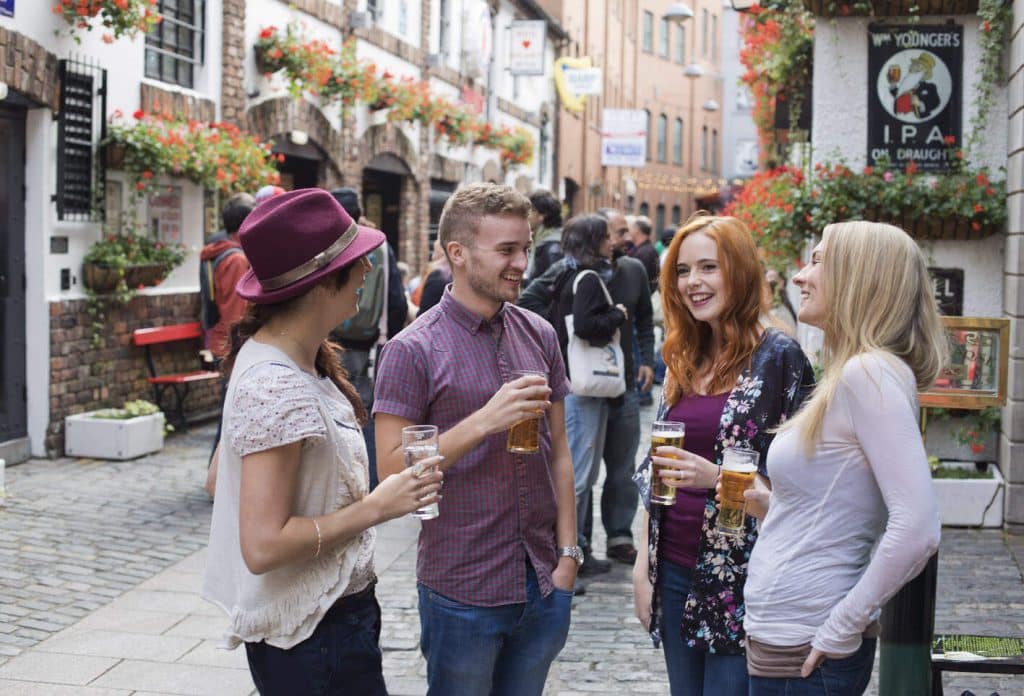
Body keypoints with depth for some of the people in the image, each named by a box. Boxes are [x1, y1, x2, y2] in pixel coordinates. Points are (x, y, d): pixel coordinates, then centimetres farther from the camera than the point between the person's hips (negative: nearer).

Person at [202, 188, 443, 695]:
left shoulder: (267, 352, 3)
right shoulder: (277, 391, -25)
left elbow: (217, 480, 13)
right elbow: (263, 546, -27)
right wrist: (376, 507, -20)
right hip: (313, 635, -9)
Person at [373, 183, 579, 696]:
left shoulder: (539, 336, 5)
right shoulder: (413, 351, -11)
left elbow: (557, 452, 10)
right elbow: (392, 471, -16)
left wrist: (568, 553, 5)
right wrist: (484, 422, -24)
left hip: (543, 584, 5)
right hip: (463, 590, -5)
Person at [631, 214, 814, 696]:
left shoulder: (777, 357, -8)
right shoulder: (684, 359, 10)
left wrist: (718, 477, -22)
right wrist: (643, 564, 8)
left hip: (741, 578, -5)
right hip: (674, 572, 6)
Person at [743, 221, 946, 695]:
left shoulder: (868, 375, -17)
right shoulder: (849, 374, 11)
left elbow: (917, 528, -25)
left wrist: (842, 626, -19)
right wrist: (774, 506, 6)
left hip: (804, 651, -9)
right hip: (785, 633, 9)